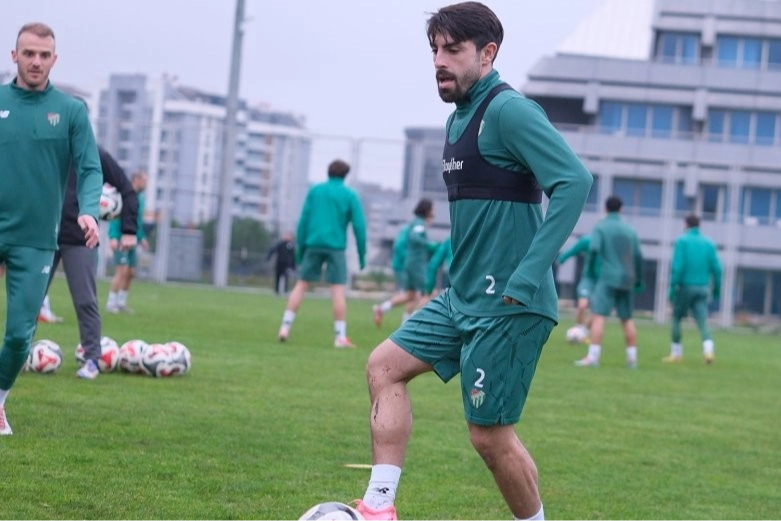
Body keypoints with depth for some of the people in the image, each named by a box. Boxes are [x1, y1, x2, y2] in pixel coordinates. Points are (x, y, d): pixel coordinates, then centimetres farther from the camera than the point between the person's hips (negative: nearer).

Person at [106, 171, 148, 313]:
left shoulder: (139, 197, 13)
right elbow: (115, 216, -17)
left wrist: (141, 237, 21)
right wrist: (113, 237, -24)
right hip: (121, 239, -8)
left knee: (131, 273, 6)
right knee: (123, 271, -12)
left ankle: (121, 303, 17)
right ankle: (111, 303, -4)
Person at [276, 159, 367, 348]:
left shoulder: (314, 190, 9)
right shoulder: (349, 195, 3)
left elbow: (303, 220, 5)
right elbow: (359, 225, -1)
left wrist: (300, 247, 9)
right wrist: (362, 254, 3)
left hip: (313, 244, 2)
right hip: (335, 247, -2)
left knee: (301, 285, 9)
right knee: (338, 290, -2)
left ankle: (285, 327, 1)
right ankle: (340, 337, -4)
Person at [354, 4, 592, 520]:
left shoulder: (508, 111, -15)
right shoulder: (459, 119, 14)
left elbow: (574, 181, -25)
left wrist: (526, 279, -26)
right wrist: (460, 273, 19)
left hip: (506, 306, -10)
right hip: (462, 298, 10)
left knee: (490, 434, -3)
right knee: (385, 366, 6)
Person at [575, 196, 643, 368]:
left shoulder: (601, 227, -2)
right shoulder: (630, 229, 12)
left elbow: (594, 249, -15)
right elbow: (638, 256, 12)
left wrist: (590, 270, -3)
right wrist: (638, 280, 20)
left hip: (607, 278, -5)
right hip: (626, 279, 5)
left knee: (598, 315, -11)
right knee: (627, 319, 14)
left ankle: (593, 356, -22)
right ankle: (632, 357, 16)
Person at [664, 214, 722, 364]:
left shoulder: (682, 241, -4)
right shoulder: (709, 243, 7)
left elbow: (677, 266, -12)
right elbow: (716, 268, 3)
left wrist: (672, 287, -10)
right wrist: (717, 290, 10)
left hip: (685, 286, -3)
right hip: (702, 288, 3)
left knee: (676, 318, 13)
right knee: (702, 321, -2)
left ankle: (676, 353, 15)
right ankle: (708, 349, -24)